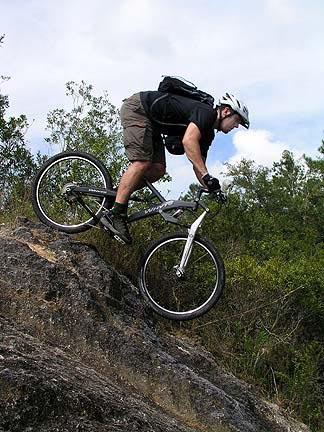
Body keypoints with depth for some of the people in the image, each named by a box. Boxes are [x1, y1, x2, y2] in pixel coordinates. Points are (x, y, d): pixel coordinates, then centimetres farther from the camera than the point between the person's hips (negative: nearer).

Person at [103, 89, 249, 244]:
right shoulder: (206, 112, -20)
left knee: (158, 170, -3)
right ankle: (115, 215, -22)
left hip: (152, 124, 9)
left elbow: (198, 165, 9)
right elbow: (188, 141, -36)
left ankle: (114, 194, 6)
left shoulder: (208, 134, 8)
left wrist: (212, 189, -4)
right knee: (142, 162, -21)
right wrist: (207, 176, -39)